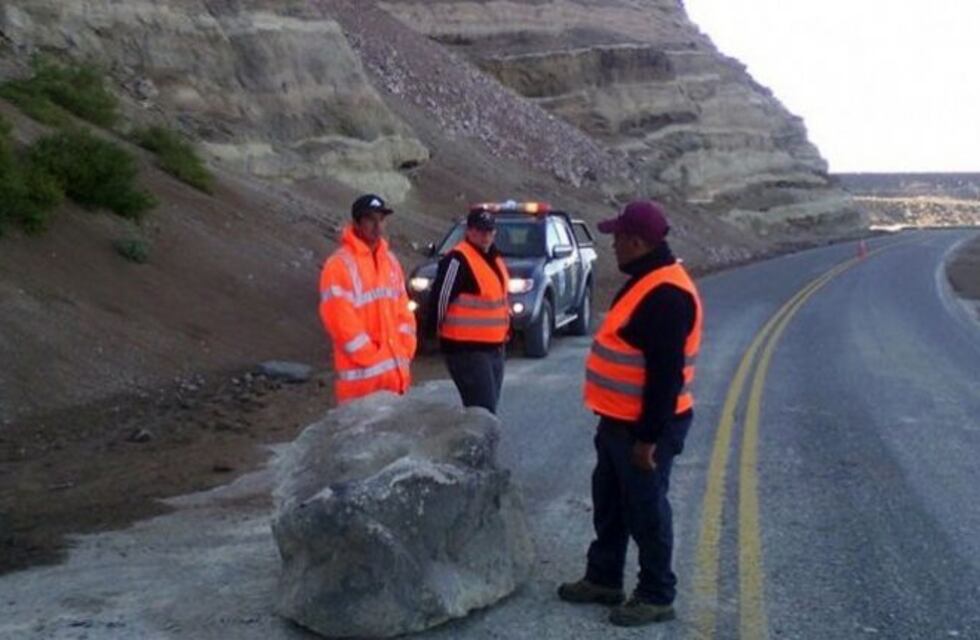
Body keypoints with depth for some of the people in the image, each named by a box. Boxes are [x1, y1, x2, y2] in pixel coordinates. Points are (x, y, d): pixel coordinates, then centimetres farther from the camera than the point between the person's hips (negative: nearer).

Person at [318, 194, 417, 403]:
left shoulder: (390, 261, 14)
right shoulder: (339, 265, -9)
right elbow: (340, 321, -14)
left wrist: (404, 351, 4)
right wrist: (372, 358, -12)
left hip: (396, 372, 7)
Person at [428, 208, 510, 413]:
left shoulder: (493, 257, 14)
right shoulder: (457, 260, -16)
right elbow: (439, 300, -17)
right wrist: (447, 332, -6)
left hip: (494, 348, 9)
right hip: (467, 350, -9)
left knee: (489, 409, 15)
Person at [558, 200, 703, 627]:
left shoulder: (666, 294, -24)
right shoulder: (645, 281, 10)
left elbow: (666, 375, -26)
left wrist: (648, 438, -24)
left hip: (645, 427, -10)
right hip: (619, 421, 10)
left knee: (645, 510, 2)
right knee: (609, 502, 19)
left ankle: (657, 597, 16)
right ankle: (603, 579, 33)